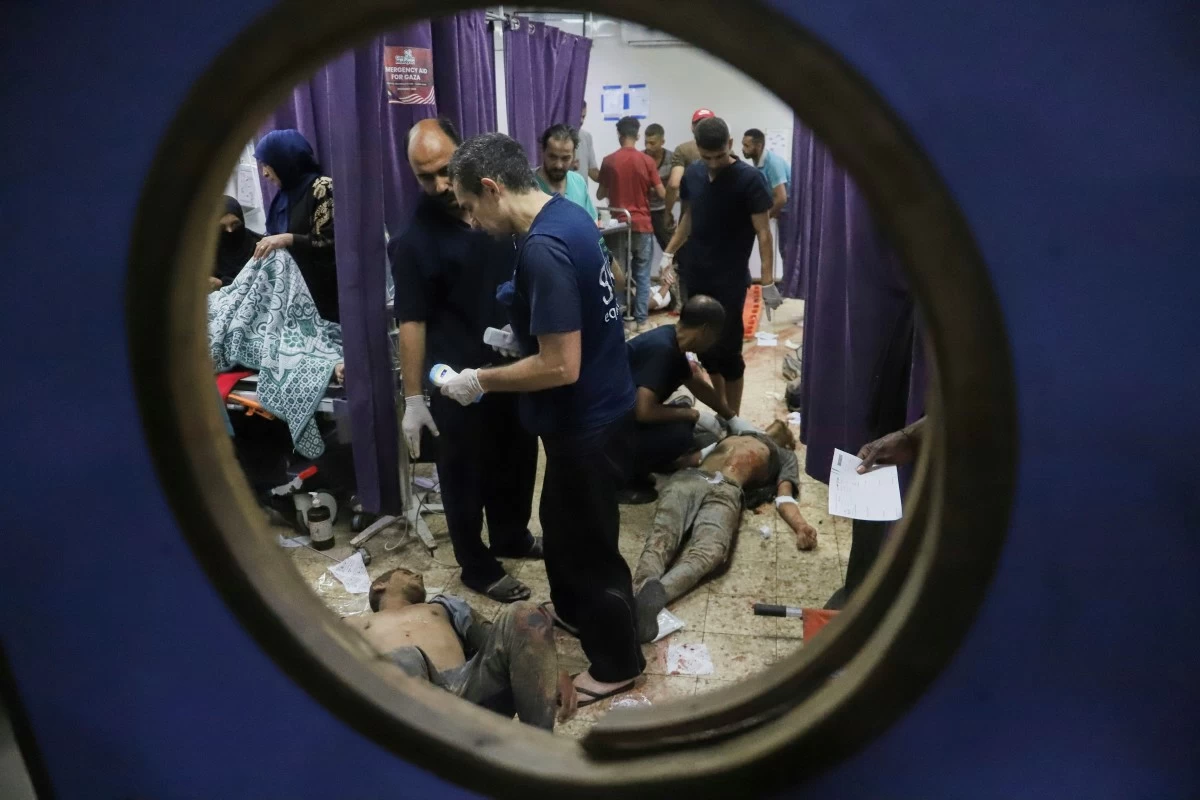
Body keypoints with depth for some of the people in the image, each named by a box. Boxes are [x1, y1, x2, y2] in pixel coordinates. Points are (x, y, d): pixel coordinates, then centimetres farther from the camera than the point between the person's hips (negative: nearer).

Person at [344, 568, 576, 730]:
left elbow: (496, 641, 25)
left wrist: (551, 672, 6)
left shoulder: (442, 606, 39)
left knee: (522, 615, -21)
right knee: (403, 661, -36)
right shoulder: (353, 626, 35)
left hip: (471, 689, 3)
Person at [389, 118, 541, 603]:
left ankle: (512, 537, 43)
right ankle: (477, 566, 28)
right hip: (458, 380, -5)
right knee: (466, 474, 9)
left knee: (519, 459, 20)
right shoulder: (414, 240, -12)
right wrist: (414, 399, -12)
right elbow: (412, 323, -12)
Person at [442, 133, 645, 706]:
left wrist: (482, 381, -17)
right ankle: (572, 611, 50)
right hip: (598, 409, 10)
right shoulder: (568, 214, 3)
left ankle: (615, 663, 30)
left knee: (590, 543, 9)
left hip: (587, 423, -10)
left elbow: (561, 367, -29)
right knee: (562, 523, 27)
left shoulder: (543, 249, -28)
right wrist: (519, 336, 11)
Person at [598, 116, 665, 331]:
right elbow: (661, 193, -3)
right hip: (642, 225, -1)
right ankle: (641, 319, 6)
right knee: (642, 274, 6)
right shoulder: (647, 161, -5)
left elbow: (600, 194, 5)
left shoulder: (608, 161, -3)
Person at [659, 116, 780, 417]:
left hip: (730, 280, -5)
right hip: (696, 276, 5)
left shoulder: (749, 179, -12)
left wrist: (768, 281, -18)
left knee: (727, 350, -3)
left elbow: (762, 232, -12)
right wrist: (669, 253, 13)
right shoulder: (693, 174, 4)